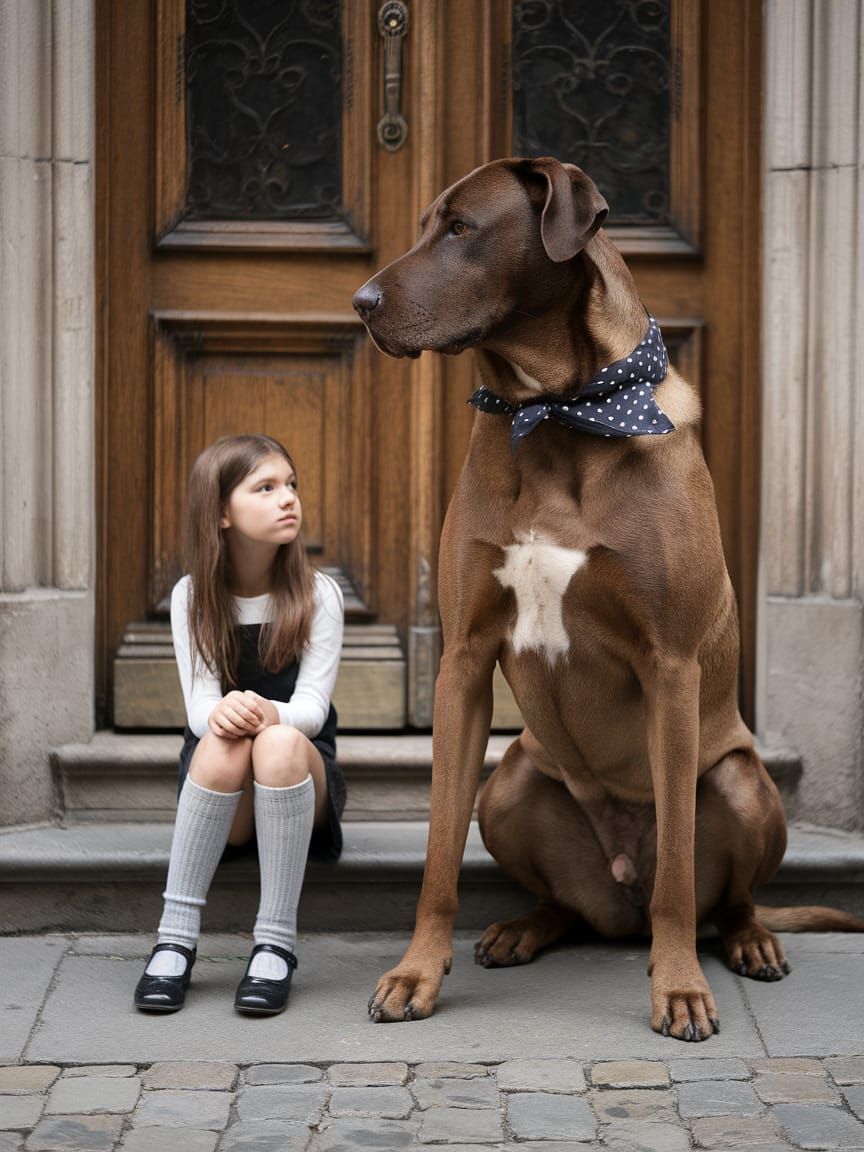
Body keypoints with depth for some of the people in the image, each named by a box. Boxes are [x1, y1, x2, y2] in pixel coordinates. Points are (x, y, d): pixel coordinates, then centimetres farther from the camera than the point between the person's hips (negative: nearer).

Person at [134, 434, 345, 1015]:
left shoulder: (318, 594, -3)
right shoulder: (193, 597, 0)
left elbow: (312, 707, -12)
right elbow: (200, 706, -9)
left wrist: (267, 712, -35)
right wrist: (221, 713, -35)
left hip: (301, 784, -1)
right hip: (219, 799, 1)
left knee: (279, 741, -34)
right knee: (224, 742, -34)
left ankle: (276, 945, -33)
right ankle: (175, 939, -31)